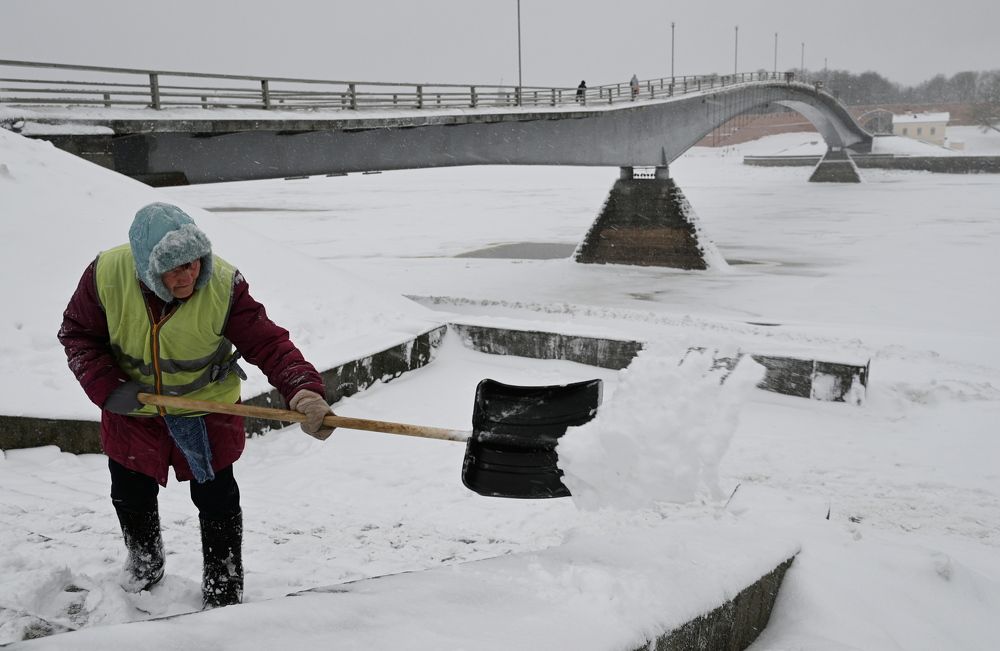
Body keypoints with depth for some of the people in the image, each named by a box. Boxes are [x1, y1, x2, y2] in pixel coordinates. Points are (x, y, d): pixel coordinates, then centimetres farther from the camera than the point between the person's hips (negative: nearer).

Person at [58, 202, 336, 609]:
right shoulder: (105, 276, -25)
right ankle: (144, 563, 53)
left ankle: (223, 591, 28)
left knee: (216, 499, 5)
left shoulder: (224, 285, -30)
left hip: (207, 408, -2)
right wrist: (105, 388, -23)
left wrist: (303, 389, -48)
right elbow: (77, 334, -10)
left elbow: (268, 343, -32)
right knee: (131, 496, 20)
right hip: (132, 408, 2)